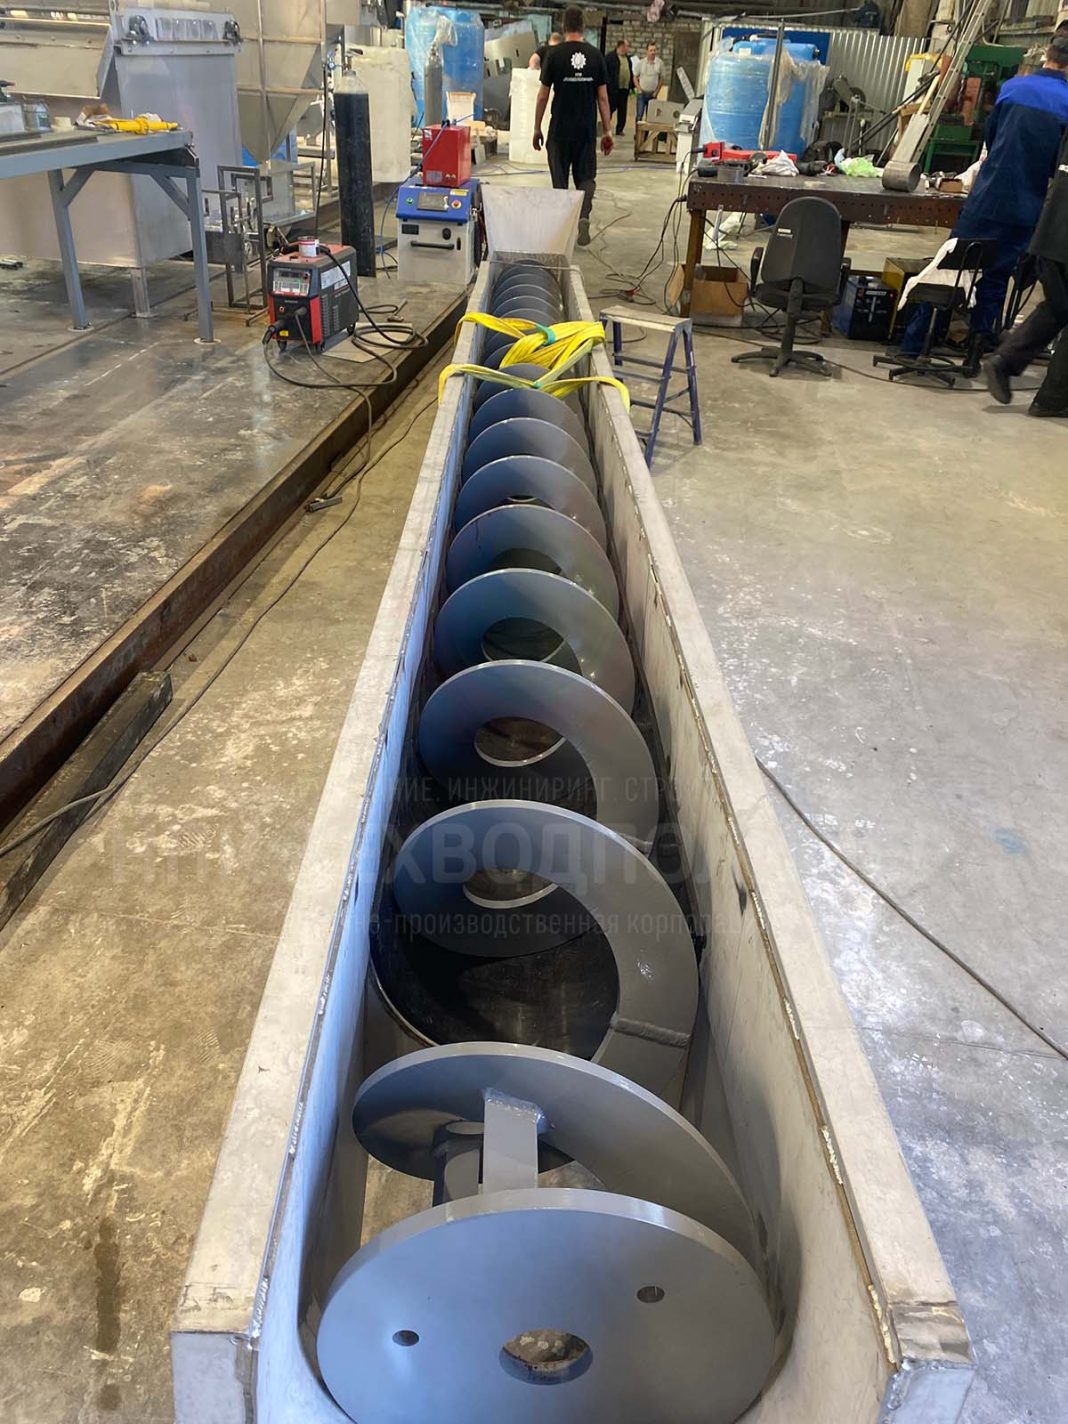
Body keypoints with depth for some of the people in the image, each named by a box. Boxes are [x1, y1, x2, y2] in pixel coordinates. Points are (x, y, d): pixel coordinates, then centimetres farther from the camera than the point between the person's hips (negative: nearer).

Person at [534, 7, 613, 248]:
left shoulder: (555, 55, -4)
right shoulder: (596, 56, 2)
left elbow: (543, 95, -2)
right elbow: (603, 97, 3)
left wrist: (537, 128, 7)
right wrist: (607, 131, 8)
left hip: (560, 129, -2)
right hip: (587, 129, 2)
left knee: (560, 178, 9)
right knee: (586, 176, 11)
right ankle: (583, 215, -14)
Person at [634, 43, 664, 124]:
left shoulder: (660, 63, -2)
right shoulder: (640, 63, -2)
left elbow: (661, 78, 5)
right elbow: (635, 77, 5)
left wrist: (656, 92, -1)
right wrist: (639, 89, -5)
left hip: (652, 94, 1)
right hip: (642, 93, -1)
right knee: (639, 115, -5)